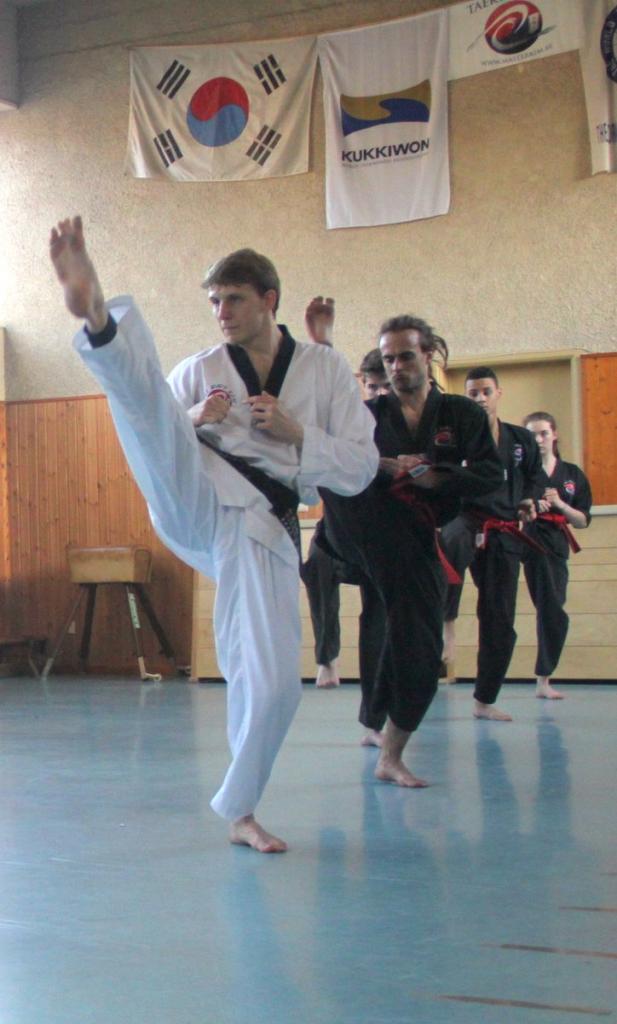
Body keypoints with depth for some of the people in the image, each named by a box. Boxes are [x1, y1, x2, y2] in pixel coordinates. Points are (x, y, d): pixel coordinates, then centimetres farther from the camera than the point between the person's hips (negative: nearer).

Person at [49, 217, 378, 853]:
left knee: (272, 681, -7)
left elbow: (360, 469, 8)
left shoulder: (325, 370, 13)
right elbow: (155, 435, 14)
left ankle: (239, 814, 16)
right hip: (198, 498, 0)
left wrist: (294, 432, -6)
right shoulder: (199, 370, 15)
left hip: (263, 528, 0)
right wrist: (189, 422, -6)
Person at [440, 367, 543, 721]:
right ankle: (447, 621, -28)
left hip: (504, 536, 4)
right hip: (467, 522, -4)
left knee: (500, 621, 6)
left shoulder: (522, 440, 9)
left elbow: (535, 478, 21)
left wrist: (529, 501, 1)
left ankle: (485, 701, 19)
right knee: (454, 544, -44)